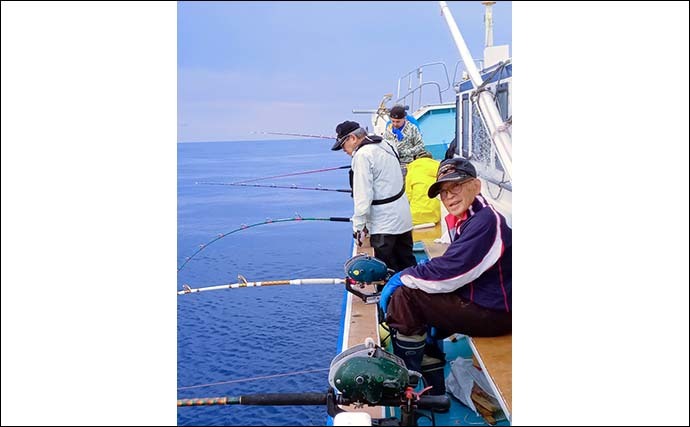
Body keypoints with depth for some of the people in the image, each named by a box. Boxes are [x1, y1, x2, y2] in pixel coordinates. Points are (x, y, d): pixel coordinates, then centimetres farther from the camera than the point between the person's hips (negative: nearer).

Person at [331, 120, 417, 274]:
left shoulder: (362, 155, -18)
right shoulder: (384, 145, 9)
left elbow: (363, 195, -21)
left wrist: (359, 225, -14)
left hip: (384, 223, -9)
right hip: (403, 214, 9)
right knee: (407, 260, 19)